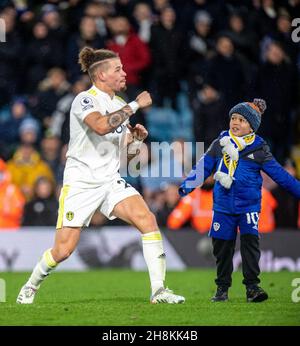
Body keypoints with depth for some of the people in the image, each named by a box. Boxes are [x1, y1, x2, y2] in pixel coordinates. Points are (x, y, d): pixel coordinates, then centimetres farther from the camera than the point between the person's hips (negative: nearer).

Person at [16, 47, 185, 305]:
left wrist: (137, 139, -5)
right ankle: (30, 287, 23)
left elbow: (128, 153, 16)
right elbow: (101, 126, -33)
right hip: (80, 183, -6)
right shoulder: (85, 100, -11)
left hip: (111, 181, 6)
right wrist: (135, 106, -25)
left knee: (148, 219, -18)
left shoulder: (120, 106, 11)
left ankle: (159, 290, -17)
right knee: (63, 250, -6)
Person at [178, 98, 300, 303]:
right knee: (222, 247, 5)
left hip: (249, 204, -2)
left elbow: (279, 175, 2)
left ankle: (252, 286, -10)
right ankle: (222, 288, 18)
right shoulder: (220, 144, 5)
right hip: (223, 206, 2)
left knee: (250, 241, -16)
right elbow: (203, 168, 7)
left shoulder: (259, 150, -1)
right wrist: (186, 187, -5)